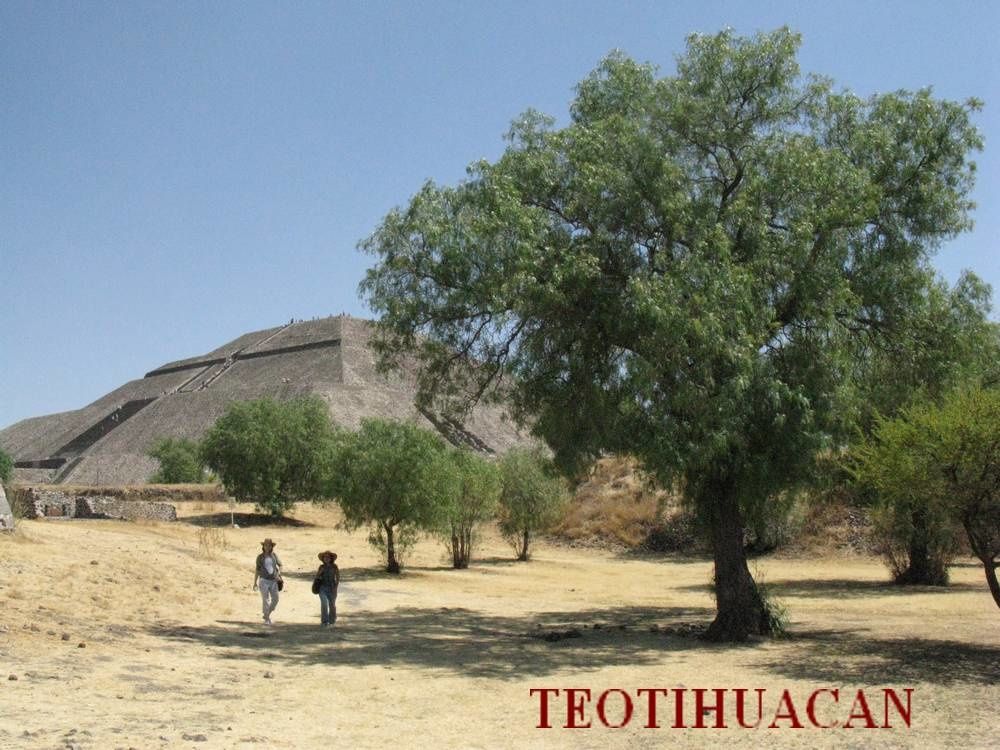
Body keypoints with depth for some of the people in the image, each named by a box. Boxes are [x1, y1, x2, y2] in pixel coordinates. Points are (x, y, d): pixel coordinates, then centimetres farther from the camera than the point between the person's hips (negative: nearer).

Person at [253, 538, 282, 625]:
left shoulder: (274, 555, 3)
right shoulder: (260, 557, -2)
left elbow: (280, 565, 14)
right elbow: (257, 570, 2)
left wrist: (278, 574, -4)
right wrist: (255, 583, -1)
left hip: (273, 581, 3)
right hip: (264, 580, -3)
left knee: (275, 599, -1)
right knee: (266, 600, -8)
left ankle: (267, 615, 22)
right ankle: (266, 619, 1)